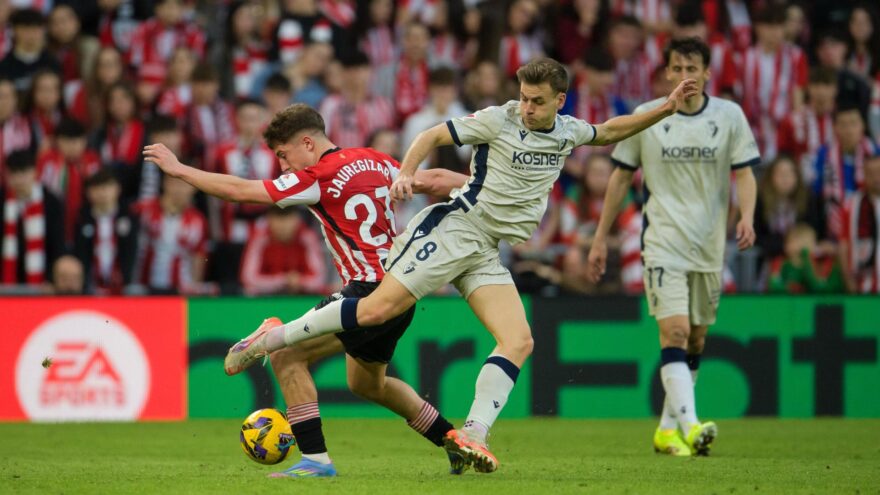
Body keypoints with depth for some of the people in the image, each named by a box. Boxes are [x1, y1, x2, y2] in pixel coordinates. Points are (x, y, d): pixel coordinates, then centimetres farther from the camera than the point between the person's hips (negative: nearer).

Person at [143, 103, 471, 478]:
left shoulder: (318, 177, -13)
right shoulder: (373, 161, 10)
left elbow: (239, 191, -12)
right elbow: (433, 181, 17)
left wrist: (178, 169, -4)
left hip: (369, 291, -10)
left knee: (287, 356, -9)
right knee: (366, 383, 28)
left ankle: (316, 459, -12)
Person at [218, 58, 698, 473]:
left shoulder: (567, 131, 11)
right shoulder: (499, 120, -6)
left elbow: (611, 130, 29)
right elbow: (433, 135, -3)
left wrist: (665, 109, 21)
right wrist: (406, 173, -20)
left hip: (487, 255, 6)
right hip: (452, 229, -6)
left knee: (519, 341, -13)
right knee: (378, 309, -17)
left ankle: (471, 435, -16)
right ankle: (272, 339, -4)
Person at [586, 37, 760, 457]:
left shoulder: (729, 116, 3)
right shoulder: (646, 117, 2)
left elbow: (744, 173, 2)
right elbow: (621, 178, 9)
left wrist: (747, 217, -18)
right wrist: (600, 238, 10)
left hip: (710, 247, 3)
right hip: (663, 242, -3)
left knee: (695, 340, 9)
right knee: (674, 331, -18)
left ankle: (667, 429, 21)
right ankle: (689, 426, -30)